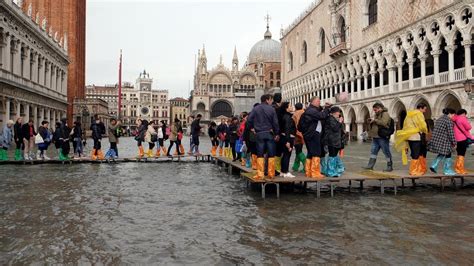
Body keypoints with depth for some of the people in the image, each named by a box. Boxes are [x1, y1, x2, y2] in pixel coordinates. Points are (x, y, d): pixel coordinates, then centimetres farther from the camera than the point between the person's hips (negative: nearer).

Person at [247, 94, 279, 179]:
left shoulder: (256, 109, 1)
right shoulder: (271, 109, -3)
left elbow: (249, 119, -4)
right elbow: (275, 122, -4)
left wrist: (252, 128, 10)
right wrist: (276, 133, 5)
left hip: (259, 134, 1)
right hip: (269, 134, -1)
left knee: (260, 154, 3)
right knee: (271, 154, 6)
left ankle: (260, 174, -2)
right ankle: (271, 174, 8)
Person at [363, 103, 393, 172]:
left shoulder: (385, 114, -8)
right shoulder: (377, 115, 19)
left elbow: (383, 123, -25)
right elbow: (373, 125, 27)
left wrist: (374, 120, -18)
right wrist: (370, 122, 6)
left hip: (383, 137, -9)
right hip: (375, 137, 9)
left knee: (386, 152, 0)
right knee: (373, 151, 9)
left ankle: (390, 166, 9)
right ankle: (370, 165, 14)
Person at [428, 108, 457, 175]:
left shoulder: (439, 119, 15)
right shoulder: (449, 121, -11)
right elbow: (451, 133, -14)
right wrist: (454, 142, -7)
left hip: (435, 140, 8)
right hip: (444, 141, -8)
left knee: (441, 154, 21)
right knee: (447, 155, 6)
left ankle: (434, 166, 11)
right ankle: (447, 170, 13)